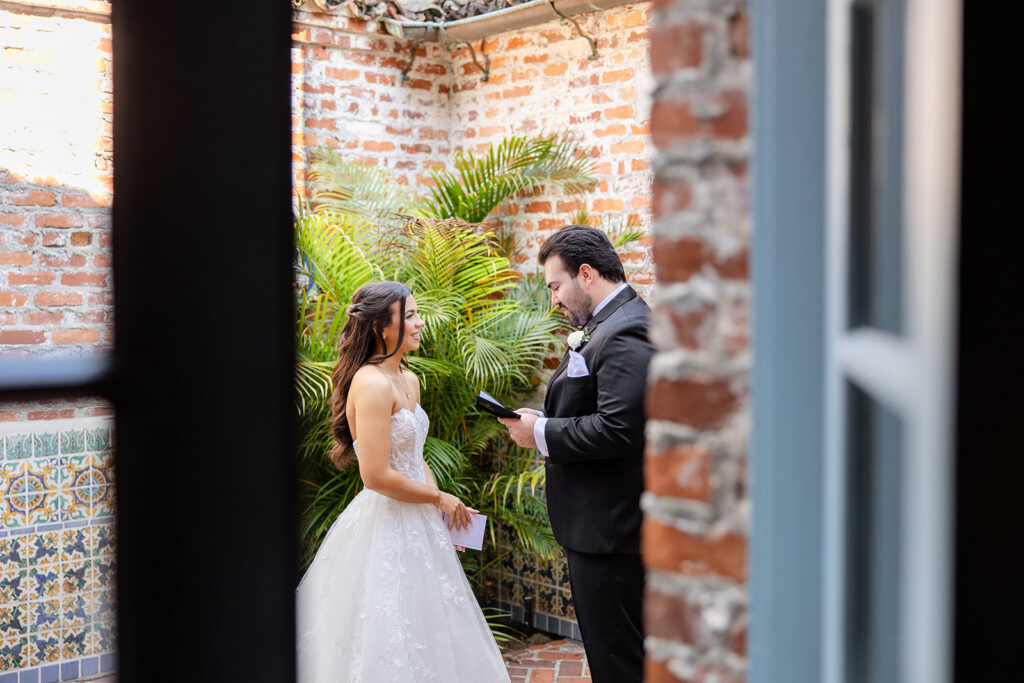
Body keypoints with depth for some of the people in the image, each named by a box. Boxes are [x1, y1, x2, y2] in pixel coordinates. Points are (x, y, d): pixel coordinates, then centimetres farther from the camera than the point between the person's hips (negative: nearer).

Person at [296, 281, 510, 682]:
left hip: (416, 525, 9)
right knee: (388, 650, 0)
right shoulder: (372, 383, -19)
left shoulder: (409, 380, 10)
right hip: (386, 526, -9)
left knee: (429, 639, 16)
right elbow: (376, 475, -24)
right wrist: (440, 498, -12)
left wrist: (445, 511, 5)